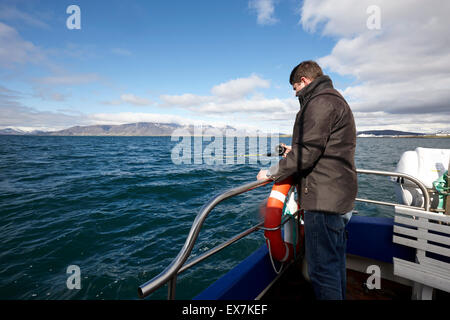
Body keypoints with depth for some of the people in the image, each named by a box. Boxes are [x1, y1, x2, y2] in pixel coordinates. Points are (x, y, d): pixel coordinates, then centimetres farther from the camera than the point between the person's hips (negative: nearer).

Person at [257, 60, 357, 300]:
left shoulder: (320, 102, -13)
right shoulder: (335, 99, 21)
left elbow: (307, 153, -21)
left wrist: (271, 173, -11)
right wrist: (296, 151, 30)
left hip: (324, 197, -11)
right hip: (339, 195, 11)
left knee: (322, 268, -1)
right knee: (335, 260, 23)